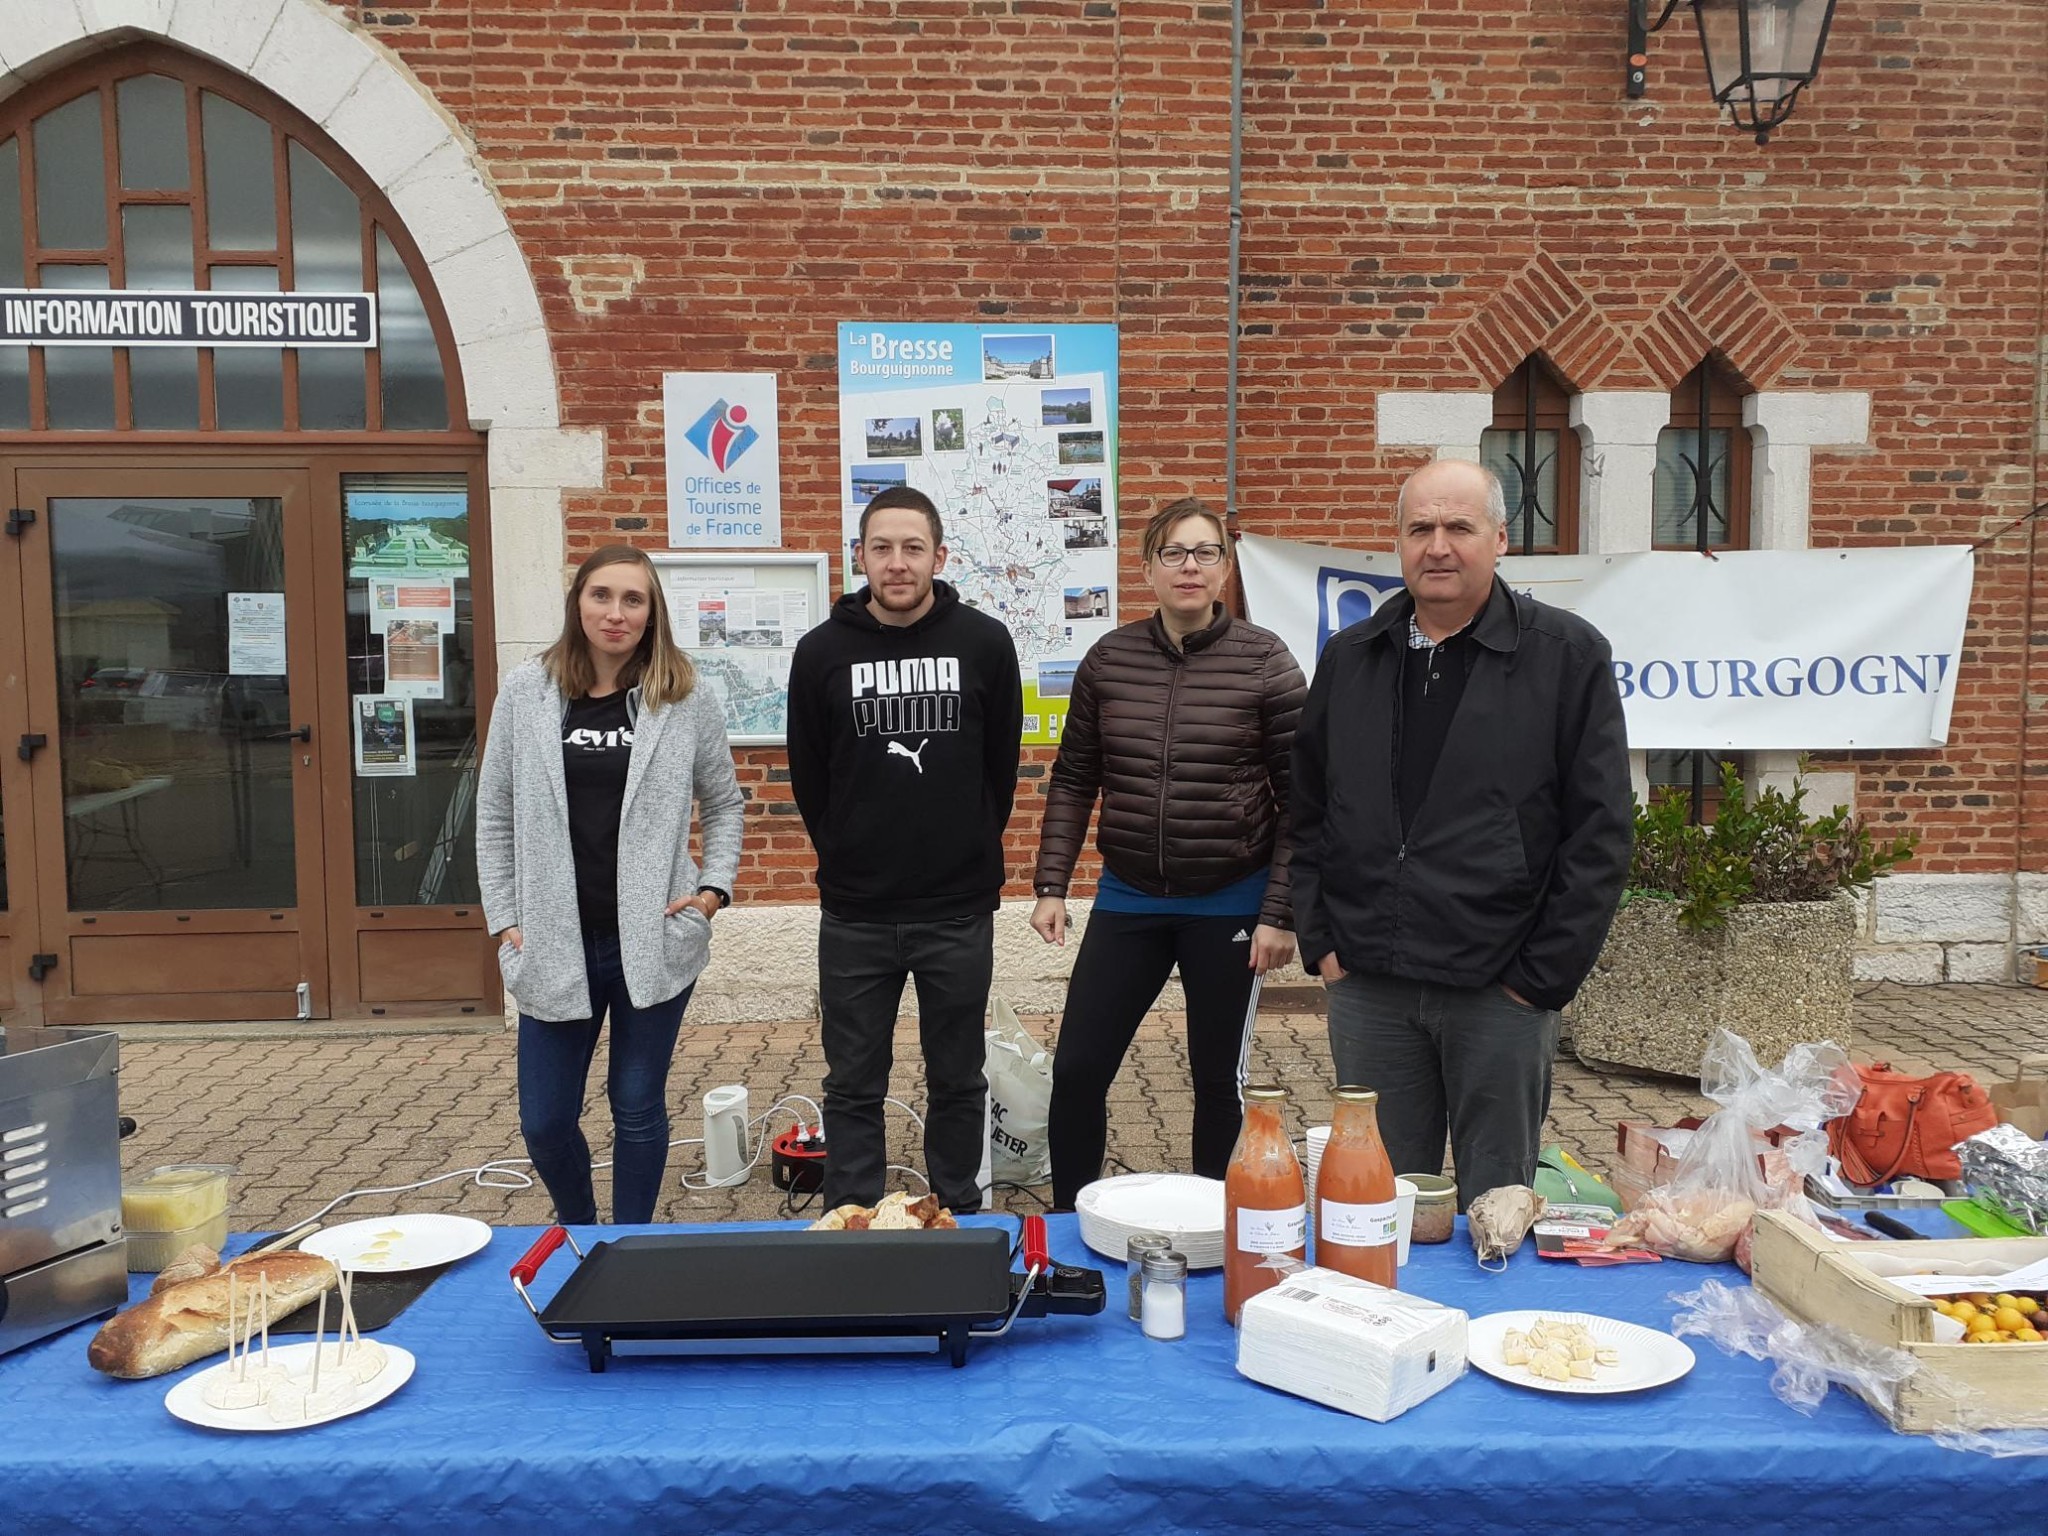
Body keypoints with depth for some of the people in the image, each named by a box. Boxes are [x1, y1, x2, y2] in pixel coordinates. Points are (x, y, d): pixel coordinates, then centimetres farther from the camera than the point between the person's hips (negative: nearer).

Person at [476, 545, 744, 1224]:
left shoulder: (686, 698, -2)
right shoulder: (526, 692, 1)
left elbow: (723, 804, 10)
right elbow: (495, 816, 7)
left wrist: (712, 889, -2)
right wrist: (505, 920, 2)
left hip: (653, 942, -1)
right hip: (554, 944, 1)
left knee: (638, 1109, 10)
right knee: (543, 1121, 7)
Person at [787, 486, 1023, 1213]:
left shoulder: (985, 643, -3)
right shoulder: (821, 652, -2)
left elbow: (1001, 769, 6)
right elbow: (809, 780, 6)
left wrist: (969, 853, 10)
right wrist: (850, 859, 10)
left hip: (960, 910, 0)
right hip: (854, 915, 0)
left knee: (957, 1080, 13)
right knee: (853, 1085, 10)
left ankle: (959, 1221, 29)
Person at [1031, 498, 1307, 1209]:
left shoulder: (1264, 661, -7)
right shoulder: (1109, 658, 1)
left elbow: (1297, 796, -6)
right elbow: (1074, 780, 7)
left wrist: (1280, 913, -9)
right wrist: (1050, 886, 2)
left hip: (1230, 905, -2)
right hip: (1128, 900, 3)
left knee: (1218, 1079, 11)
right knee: (1077, 1069, 2)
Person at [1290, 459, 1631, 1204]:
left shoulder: (1567, 655, -3)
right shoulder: (1349, 657, 9)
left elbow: (1599, 834, -4)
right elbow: (1307, 813, 15)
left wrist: (1543, 975, -7)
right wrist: (1321, 941, 6)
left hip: (1500, 992, -3)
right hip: (1367, 988, 3)